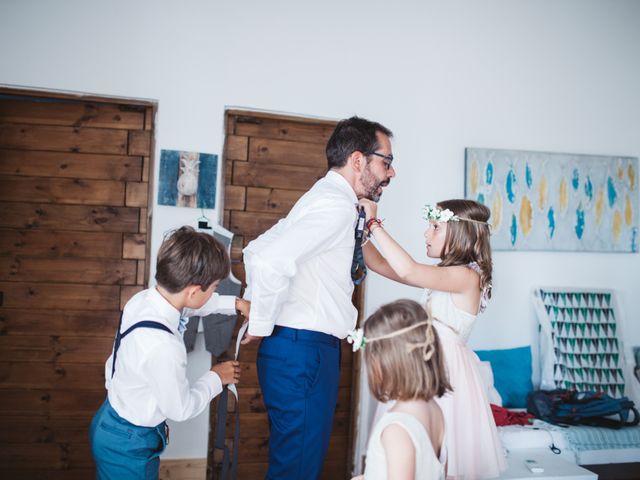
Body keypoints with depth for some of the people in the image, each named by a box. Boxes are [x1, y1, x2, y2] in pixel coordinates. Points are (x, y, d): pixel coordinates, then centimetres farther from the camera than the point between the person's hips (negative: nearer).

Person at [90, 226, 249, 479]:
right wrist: (216, 377, -6)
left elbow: (193, 304, 9)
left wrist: (236, 303, 9)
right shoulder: (163, 346, -38)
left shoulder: (144, 297, -14)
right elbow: (181, 409, -21)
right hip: (127, 447, -8)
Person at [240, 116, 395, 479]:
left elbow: (257, 250, 18)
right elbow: (268, 260, -29)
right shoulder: (336, 204, -16)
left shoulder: (326, 200, 15)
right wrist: (262, 325, -16)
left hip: (301, 349, 10)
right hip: (303, 351, -10)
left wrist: (260, 311, 15)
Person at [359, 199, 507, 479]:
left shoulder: (467, 276, -14)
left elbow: (407, 270, -29)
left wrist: (374, 223, -22)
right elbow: (380, 265, 11)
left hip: (446, 370, -8)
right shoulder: (443, 275, 11)